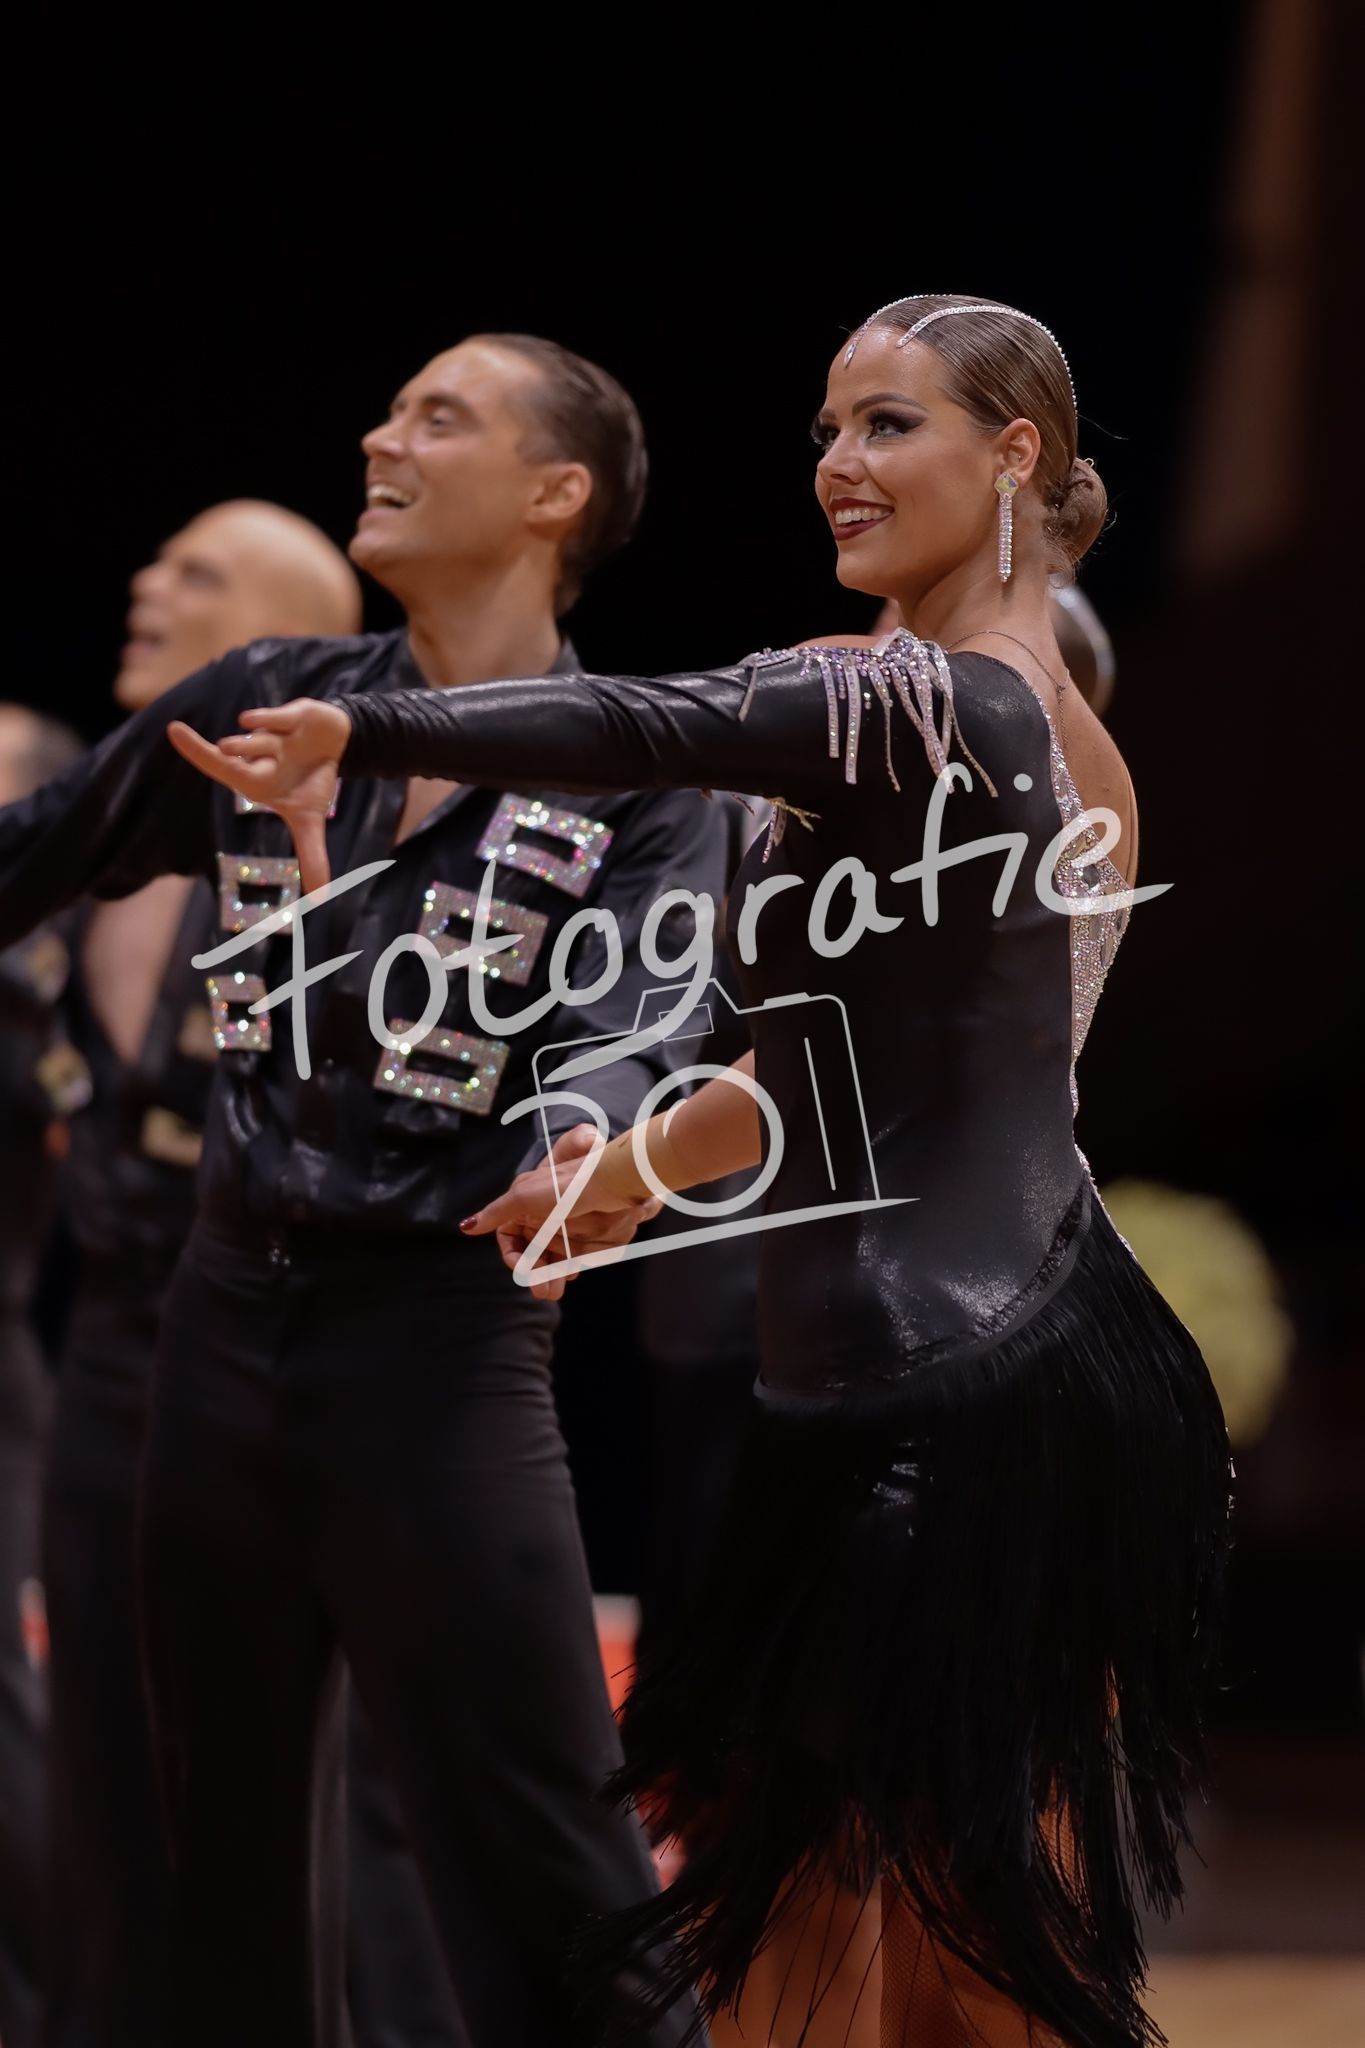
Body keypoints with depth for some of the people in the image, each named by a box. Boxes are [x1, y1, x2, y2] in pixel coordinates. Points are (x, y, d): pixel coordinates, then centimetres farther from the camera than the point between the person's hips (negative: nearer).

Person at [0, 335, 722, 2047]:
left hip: (438, 1332, -5)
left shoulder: (635, 779, -5)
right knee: (225, 1840, 12)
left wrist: (581, 1164, -41)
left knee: (535, 1859, -10)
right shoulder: (265, 707, 8)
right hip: (228, 1315, 5)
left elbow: (623, 1031, -18)